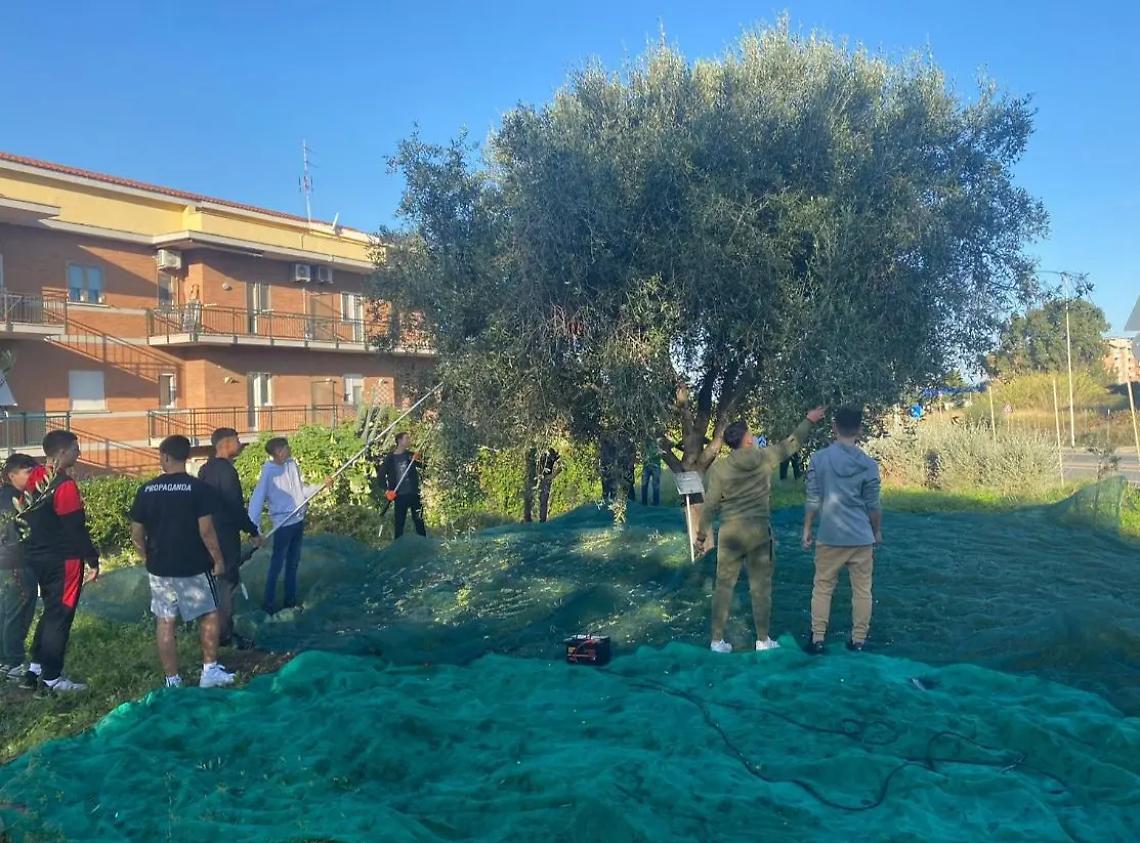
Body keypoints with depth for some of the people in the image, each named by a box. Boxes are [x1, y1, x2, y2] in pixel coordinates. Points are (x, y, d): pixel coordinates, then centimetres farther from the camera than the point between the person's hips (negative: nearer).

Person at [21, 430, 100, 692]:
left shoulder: (34, 478, 5)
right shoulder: (65, 485, -20)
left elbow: (25, 516, 13)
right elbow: (76, 528, -20)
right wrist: (93, 560, -13)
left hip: (37, 557, 8)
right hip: (63, 560, -8)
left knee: (51, 611, 20)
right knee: (60, 616, 1)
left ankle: (34, 669, 24)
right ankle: (52, 678, 9)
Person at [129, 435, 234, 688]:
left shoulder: (146, 490, -2)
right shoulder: (199, 488, -12)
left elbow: (136, 536, 2)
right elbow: (206, 531, -15)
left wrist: (150, 560, 17)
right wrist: (218, 559, -3)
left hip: (159, 567, 3)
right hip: (194, 566, -3)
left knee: (165, 623, 9)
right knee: (209, 614, 15)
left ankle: (173, 681, 15)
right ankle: (210, 670, 18)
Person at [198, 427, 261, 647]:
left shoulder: (205, 470, 10)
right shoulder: (227, 471, -19)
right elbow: (236, 507, -20)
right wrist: (254, 532, -11)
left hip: (210, 534, 9)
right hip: (226, 535, -9)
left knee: (215, 581, 17)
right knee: (229, 583, -2)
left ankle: (214, 629, 26)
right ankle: (224, 635, 3)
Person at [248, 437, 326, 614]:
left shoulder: (292, 464, 2)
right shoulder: (269, 472, -17)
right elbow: (256, 500, -19)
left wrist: (322, 485, 2)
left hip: (298, 520, 7)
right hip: (283, 524, -7)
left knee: (293, 563, 16)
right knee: (277, 565, 2)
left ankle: (290, 601, 28)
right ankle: (269, 604, 14)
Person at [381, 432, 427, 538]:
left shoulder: (411, 455, 7)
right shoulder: (389, 459, 2)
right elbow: (382, 476, 4)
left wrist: (418, 460, -18)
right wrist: (387, 490, -8)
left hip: (414, 494, 2)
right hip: (399, 496, -1)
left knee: (419, 521, 5)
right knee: (399, 523, 3)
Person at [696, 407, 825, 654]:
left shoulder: (720, 468, -3)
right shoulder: (764, 458, -2)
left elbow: (710, 505, -1)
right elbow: (791, 443, 13)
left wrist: (702, 534, 8)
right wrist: (809, 421, 26)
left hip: (730, 532, 1)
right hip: (759, 531, 0)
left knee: (724, 586, 6)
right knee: (761, 586, 8)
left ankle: (717, 640, 8)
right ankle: (762, 639, 15)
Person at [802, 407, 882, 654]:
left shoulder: (819, 459, -6)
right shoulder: (868, 464, -7)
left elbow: (813, 500, -4)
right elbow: (873, 505, -1)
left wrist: (807, 529, 7)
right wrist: (877, 532, 14)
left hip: (830, 536, 0)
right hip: (861, 537, 0)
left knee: (822, 587, 10)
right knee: (862, 590, 11)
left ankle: (817, 638, 11)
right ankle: (857, 640, 16)